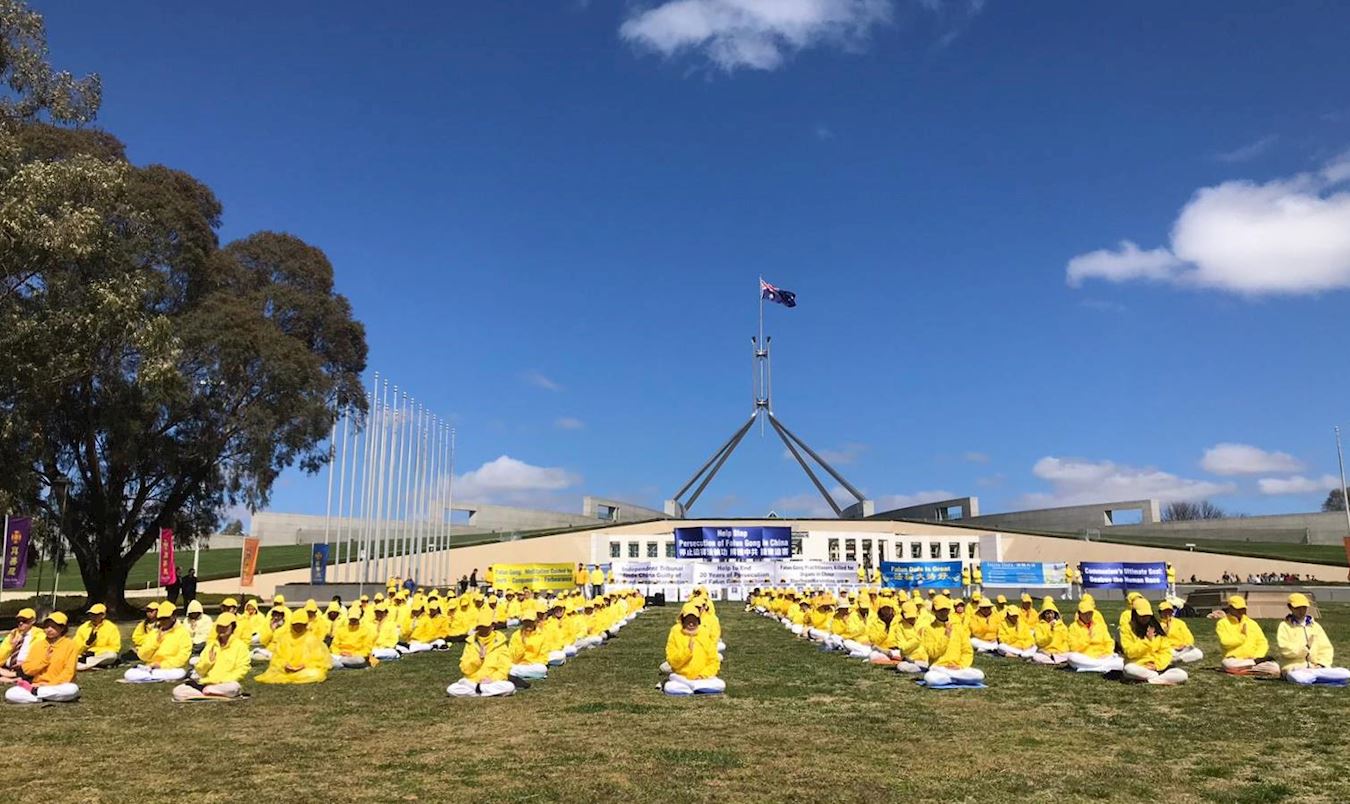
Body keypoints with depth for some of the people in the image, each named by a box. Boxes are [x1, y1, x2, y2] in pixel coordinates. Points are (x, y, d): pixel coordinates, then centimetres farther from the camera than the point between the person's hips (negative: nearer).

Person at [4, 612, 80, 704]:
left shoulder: (70, 645, 0)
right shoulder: (37, 646, 12)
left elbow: (69, 671, -7)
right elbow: (27, 669, 4)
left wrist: (51, 685, -16)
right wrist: (44, 659, -9)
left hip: (58, 687, -3)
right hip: (37, 686, 3)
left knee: (72, 689, -38)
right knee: (10, 694, -22)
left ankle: (32, 691, -19)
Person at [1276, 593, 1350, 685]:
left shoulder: (1315, 625, 17)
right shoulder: (1285, 626, 3)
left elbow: (1326, 648, 12)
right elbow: (1284, 649, -10)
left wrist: (1321, 664, -5)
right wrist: (1305, 647, -19)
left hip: (1316, 667, 4)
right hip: (1295, 669, -4)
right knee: (1299, 678, -40)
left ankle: (1312, 676, -12)